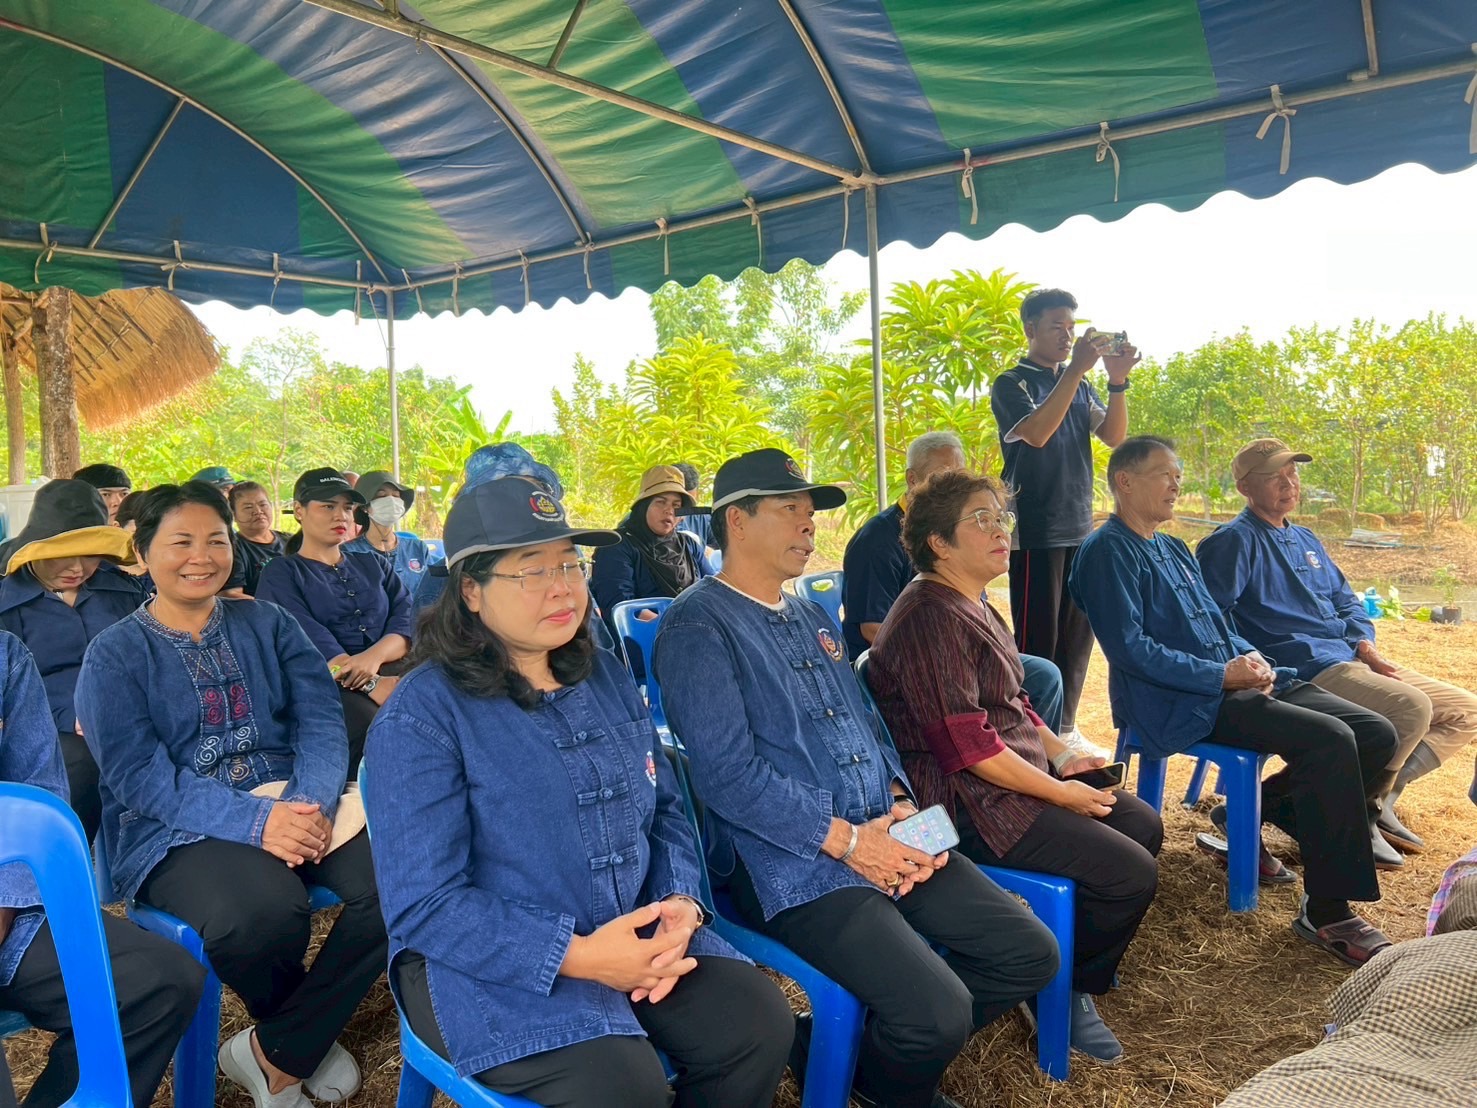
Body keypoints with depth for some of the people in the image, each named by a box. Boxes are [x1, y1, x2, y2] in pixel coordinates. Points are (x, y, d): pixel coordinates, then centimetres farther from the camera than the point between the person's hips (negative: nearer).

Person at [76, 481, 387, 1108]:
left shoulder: (270, 625, 12)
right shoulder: (114, 655, 4)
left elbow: (321, 723, 1)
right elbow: (139, 776, -9)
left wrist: (308, 803, -21)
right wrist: (254, 819, -25)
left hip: (295, 802, 3)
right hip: (176, 832, -3)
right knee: (264, 910, -35)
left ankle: (276, 1053, -5)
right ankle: (312, 1035, 2)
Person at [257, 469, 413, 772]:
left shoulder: (374, 564, 26)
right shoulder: (280, 574, 12)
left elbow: (408, 620, 8)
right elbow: (308, 638, -6)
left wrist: (374, 656, -16)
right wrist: (373, 686, -22)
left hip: (390, 667, 4)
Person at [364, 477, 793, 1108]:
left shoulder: (607, 678, 8)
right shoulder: (421, 716, -14)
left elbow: (666, 811, 12)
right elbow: (423, 906, -18)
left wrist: (680, 904, -10)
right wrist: (578, 956, -25)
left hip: (636, 938, 6)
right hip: (490, 966, -5)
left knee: (760, 1025, -11)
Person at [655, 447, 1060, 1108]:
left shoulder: (813, 619, 19)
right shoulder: (698, 625, -9)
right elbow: (727, 773, -18)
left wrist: (901, 802, 2)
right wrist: (847, 839, -16)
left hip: (883, 838, 9)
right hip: (790, 862, -8)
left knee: (1030, 954, 1)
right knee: (939, 1012, -22)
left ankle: (897, 1053, 22)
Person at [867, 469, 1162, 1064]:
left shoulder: (974, 607, 12)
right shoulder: (931, 616, -22)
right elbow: (967, 745, -25)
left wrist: (1062, 753, 8)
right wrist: (1058, 792, -16)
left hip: (1014, 777, 11)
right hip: (969, 800, -11)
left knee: (1144, 825, 14)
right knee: (1131, 874, -13)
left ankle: (1087, 963, 30)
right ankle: (1065, 993, 12)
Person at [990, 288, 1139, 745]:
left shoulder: (1079, 386, 15)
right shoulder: (1011, 384, -4)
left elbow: (1114, 436, 4)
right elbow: (1036, 433, -22)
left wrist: (1118, 381, -11)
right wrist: (1075, 370, -23)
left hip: (1080, 527, 7)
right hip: (1035, 531, -6)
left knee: (1078, 633, 10)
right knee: (1038, 638, -4)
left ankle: (1064, 728, 21)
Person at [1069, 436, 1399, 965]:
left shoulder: (1176, 550, 23)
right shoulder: (1108, 551, -8)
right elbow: (1130, 649, -16)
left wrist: (1251, 657, 0)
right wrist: (1222, 675, -17)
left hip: (1231, 683, 9)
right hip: (1177, 704, -9)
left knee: (1376, 734, 0)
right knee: (1329, 739, -25)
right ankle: (1327, 912, -14)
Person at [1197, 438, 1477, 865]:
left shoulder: (1305, 540, 23)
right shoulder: (1235, 541, -6)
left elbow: (1346, 602, 25)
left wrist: (1365, 646, 5)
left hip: (1349, 660, 10)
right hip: (1305, 671, -10)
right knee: (1411, 707, -28)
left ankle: (1380, 796, 5)